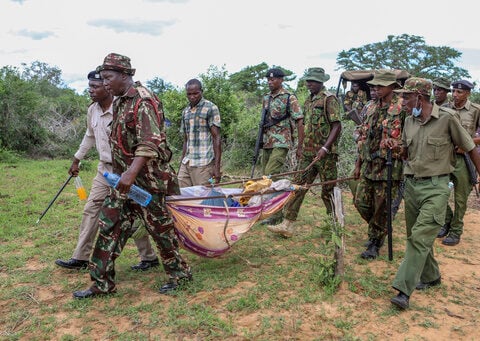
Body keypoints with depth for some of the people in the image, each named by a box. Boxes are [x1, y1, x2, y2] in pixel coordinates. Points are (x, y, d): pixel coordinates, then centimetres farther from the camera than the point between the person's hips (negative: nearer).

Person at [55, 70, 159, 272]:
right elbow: (89, 137, 21)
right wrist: (76, 160, 27)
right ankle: (80, 258, 21)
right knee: (91, 210, 10)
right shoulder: (92, 111, 6)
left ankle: (149, 258, 17)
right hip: (104, 169, 8)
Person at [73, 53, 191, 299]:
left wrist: (132, 173, -35)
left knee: (159, 227, 3)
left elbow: (150, 143, -27)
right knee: (110, 225, 9)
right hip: (125, 178, 9)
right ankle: (102, 283, 19)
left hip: (147, 179, -9)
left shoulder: (143, 101, -16)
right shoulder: (120, 102, 14)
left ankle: (180, 273, 23)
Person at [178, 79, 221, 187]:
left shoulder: (211, 108, -1)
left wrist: (217, 167, -13)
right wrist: (181, 164, 17)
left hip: (204, 164, -6)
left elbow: (216, 138, -6)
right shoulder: (185, 112, 17)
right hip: (186, 163, 6)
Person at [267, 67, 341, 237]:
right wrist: (301, 148, 19)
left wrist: (325, 148, -23)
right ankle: (287, 225, 5)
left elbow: (337, 126, -14)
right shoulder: (308, 101, 16)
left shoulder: (329, 99, -8)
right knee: (298, 186, 3)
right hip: (307, 153, 7)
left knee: (329, 190, 3)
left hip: (325, 154, -7)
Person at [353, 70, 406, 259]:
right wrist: (358, 163, 15)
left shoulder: (402, 108, -8)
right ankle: (376, 230, 35)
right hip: (368, 165, 6)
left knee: (382, 208, 3)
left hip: (389, 167, -6)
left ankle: (375, 243, 19)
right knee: (361, 202, 10)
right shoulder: (371, 108, 12)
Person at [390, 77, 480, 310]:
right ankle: (431, 277, 34)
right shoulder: (409, 121, 6)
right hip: (412, 184, 7)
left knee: (420, 238, -13)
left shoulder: (447, 118, -11)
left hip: (435, 187, -6)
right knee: (416, 236, 14)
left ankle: (404, 290, -12)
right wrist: (396, 150, -4)